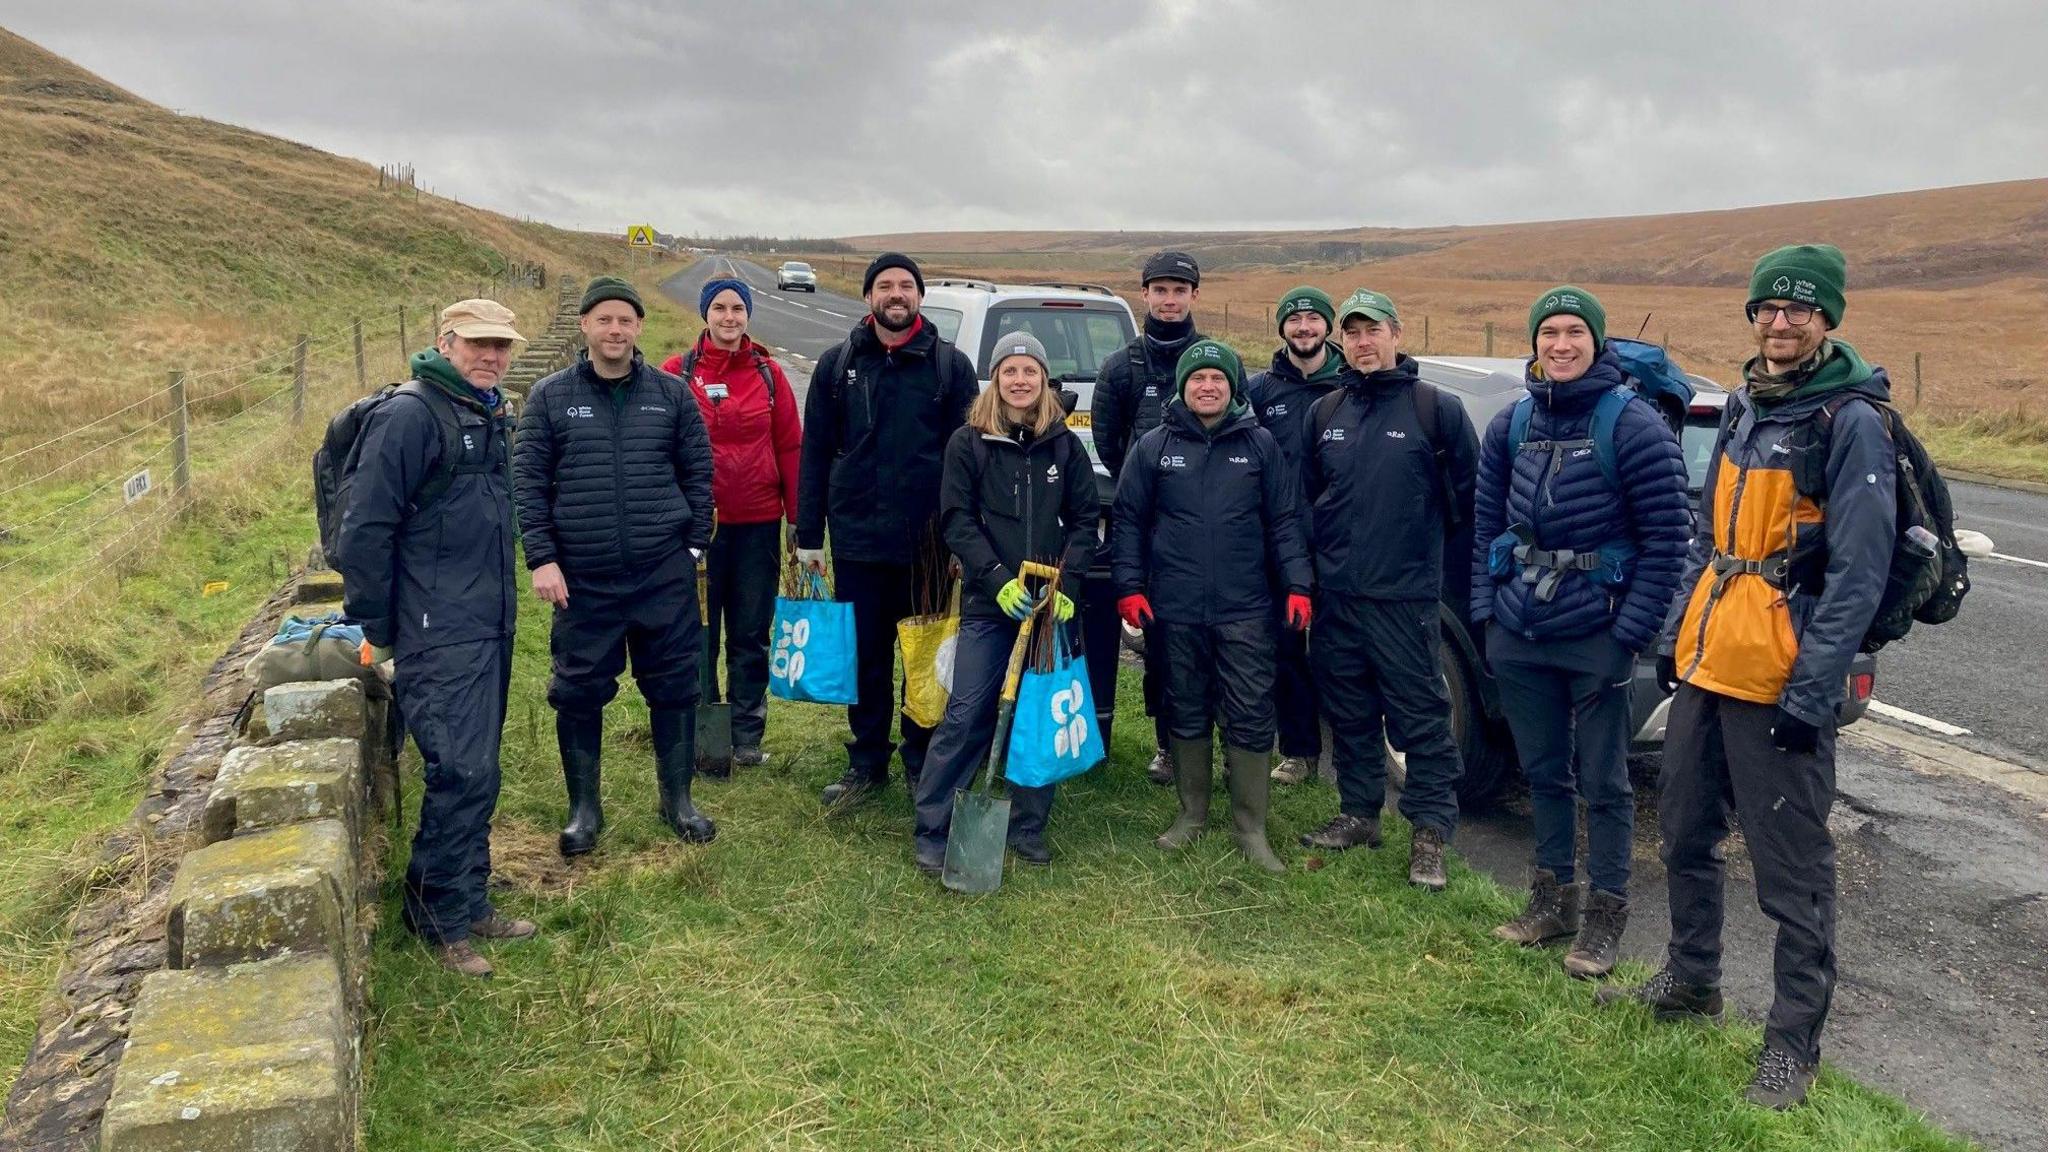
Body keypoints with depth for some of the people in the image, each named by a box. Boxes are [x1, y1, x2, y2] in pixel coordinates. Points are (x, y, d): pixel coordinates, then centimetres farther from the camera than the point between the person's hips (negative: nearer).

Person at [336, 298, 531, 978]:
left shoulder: (491, 416, 14)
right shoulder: (409, 416, -13)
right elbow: (365, 528, -15)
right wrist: (376, 629, -11)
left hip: (490, 628, 9)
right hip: (439, 636, -9)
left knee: (475, 774, 14)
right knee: (462, 774, -8)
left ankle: (469, 903, 25)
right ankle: (440, 917, 8)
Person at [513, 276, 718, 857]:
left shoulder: (672, 393, 4)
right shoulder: (550, 397, 2)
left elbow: (698, 473, 7)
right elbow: (528, 482, 1)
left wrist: (694, 546, 3)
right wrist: (542, 558, -6)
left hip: (665, 576, 1)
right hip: (582, 580, 0)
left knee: (674, 688, 8)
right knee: (579, 693, 8)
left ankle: (678, 799, 25)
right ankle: (584, 807, 25)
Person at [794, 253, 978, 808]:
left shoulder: (951, 365, 2)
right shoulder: (838, 364, 6)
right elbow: (815, 453, 6)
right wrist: (808, 535, 2)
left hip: (927, 541, -1)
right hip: (856, 538, 1)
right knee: (865, 657, 10)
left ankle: (923, 763, 24)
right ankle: (866, 764, 24)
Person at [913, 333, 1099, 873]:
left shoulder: (1065, 445, 7)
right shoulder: (968, 442, 1)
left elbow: (1084, 520, 6)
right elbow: (957, 520, -3)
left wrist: (1066, 583, -8)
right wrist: (998, 579, -14)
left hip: (1050, 603, 2)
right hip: (988, 604, -2)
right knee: (966, 717, -4)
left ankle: (1028, 828, 22)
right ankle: (932, 831, 6)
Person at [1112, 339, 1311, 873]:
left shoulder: (1259, 444, 4)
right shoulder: (1154, 446, 4)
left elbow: (1284, 521, 4)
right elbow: (1128, 520, 6)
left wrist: (1297, 586, -3)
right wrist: (1130, 586, -2)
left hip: (1246, 610, -1)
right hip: (1175, 610, 1)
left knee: (1250, 718, 0)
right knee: (1187, 714, 12)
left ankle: (1251, 827, 12)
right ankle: (1192, 813, 28)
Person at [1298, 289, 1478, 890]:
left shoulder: (1436, 408, -4)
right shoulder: (1323, 413, 10)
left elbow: (1466, 491, 0)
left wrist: (1422, 536, 5)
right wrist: (1313, 563, 13)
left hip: (1405, 593, -5)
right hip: (1336, 592, 5)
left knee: (1420, 714, 0)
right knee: (1349, 711, 14)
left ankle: (1431, 830, 9)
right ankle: (1358, 814, 27)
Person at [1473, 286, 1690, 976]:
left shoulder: (1631, 423, -10)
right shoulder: (1512, 423, 6)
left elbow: (1667, 536, -10)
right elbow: (1486, 522, 13)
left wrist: (1632, 631, -13)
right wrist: (1485, 609, 6)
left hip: (1597, 634, -5)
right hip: (1519, 633, 5)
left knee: (1603, 781, 6)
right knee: (1542, 770, 16)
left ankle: (1605, 913, 20)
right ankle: (1554, 897, 31)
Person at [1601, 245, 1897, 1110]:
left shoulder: (1851, 421, -12)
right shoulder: (1743, 408, 12)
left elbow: (1857, 575, -17)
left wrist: (1811, 695, -20)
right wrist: (1675, 633, 15)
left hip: (1780, 682, -8)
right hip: (1704, 663, 8)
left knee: (1790, 870, 3)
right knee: (1685, 835, 19)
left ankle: (1794, 1041, 18)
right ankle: (1691, 981, 38)